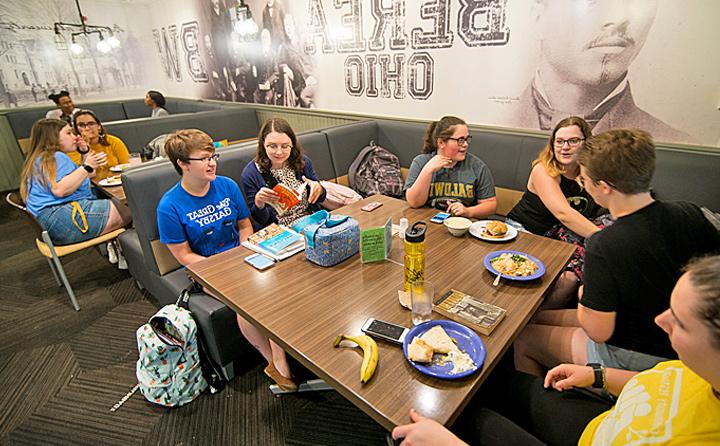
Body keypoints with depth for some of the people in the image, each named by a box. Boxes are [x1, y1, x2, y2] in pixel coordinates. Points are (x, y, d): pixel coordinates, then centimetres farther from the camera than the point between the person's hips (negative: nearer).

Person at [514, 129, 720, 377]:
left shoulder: (604, 246, -34)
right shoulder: (690, 214, -13)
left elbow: (598, 331, -26)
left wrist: (583, 295, -5)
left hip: (629, 357, -7)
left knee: (524, 339, 9)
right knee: (541, 318, 19)